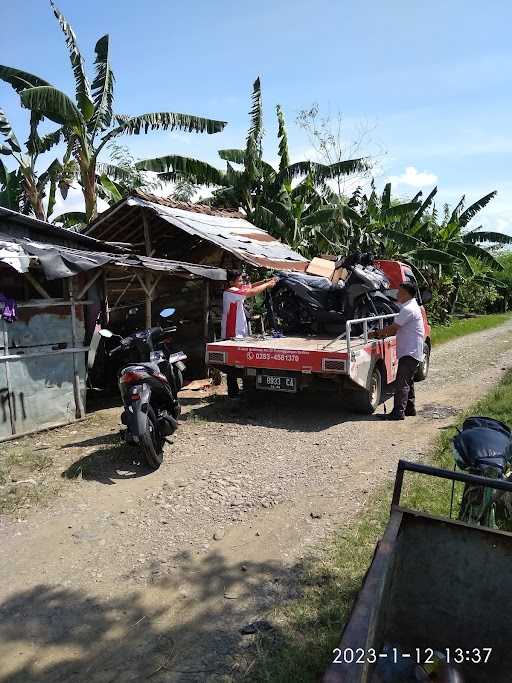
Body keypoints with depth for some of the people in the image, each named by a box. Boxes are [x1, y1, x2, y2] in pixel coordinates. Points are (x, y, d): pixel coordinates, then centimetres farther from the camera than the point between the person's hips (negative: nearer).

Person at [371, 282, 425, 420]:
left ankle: (398, 412, -11)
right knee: (407, 381, 18)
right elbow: (398, 330, 18)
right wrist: (383, 334, 7)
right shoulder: (411, 306, 17)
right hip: (409, 352, 11)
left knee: (401, 383, -12)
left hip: (410, 352, -11)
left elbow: (393, 328, -18)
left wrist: (377, 334, -6)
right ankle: (409, 409, 27)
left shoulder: (408, 309, -18)